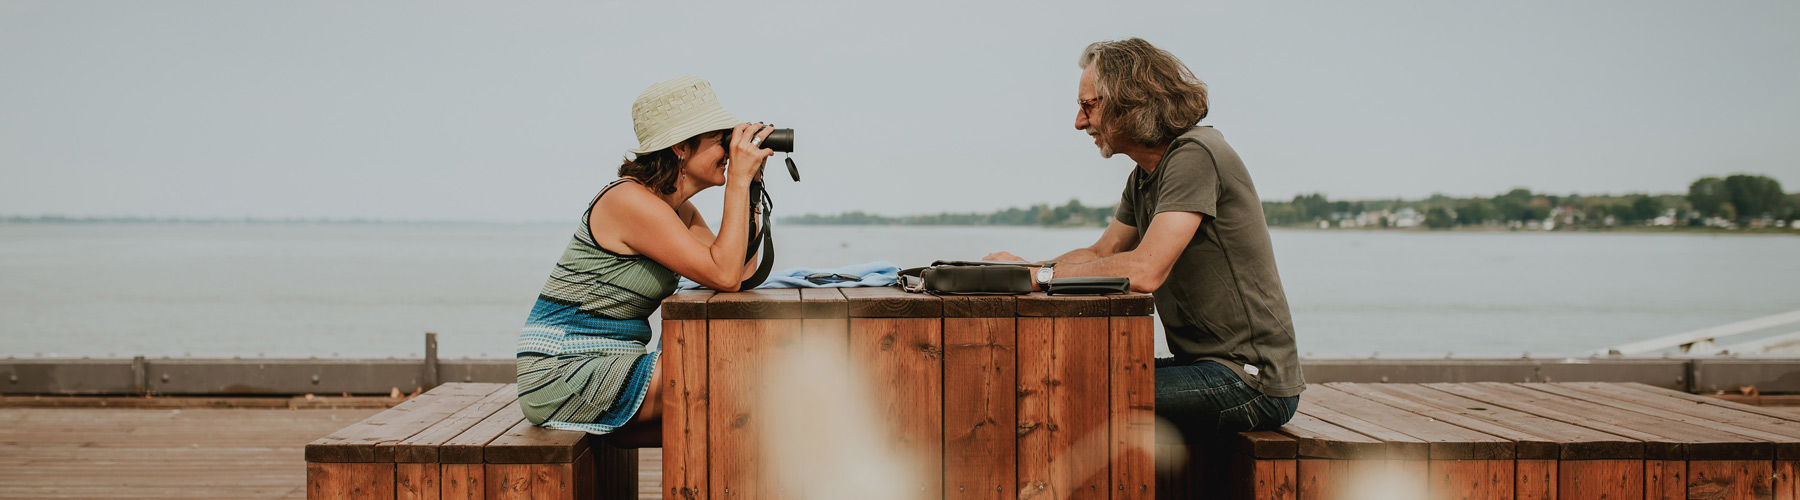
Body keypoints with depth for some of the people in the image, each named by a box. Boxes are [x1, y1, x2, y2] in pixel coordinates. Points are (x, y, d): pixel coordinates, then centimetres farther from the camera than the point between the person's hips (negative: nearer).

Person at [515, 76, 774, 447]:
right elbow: (724, 276, -24)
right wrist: (739, 181, -19)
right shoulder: (631, 201, -19)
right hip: (563, 372, -10)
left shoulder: (680, 211, 12)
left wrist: (752, 183, 4)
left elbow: (743, 273, 5)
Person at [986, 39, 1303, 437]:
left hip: (1251, 381, -9)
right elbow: (1101, 254, 22)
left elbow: (1144, 270, -26)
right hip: (1205, 363, 9)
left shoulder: (1195, 155, -17)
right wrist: (1026, 267, 3)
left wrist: (1042, 274, -17)